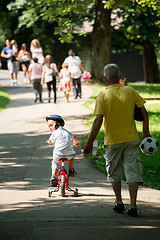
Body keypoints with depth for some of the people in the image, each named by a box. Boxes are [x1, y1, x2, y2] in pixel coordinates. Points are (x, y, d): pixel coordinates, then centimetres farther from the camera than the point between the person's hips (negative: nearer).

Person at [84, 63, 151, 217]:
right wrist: (146, 132, 9)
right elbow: (143, 111, 0)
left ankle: (119, 202, 23)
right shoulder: (130, 91, -1)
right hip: (131, 139, 1)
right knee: (132, 172, 2)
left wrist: (89, 142, -13)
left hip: (113, 141, -1)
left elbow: (98, 120, -15)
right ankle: (132, 206, -6)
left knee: (114, 172, 18)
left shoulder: (103, 96, -9)